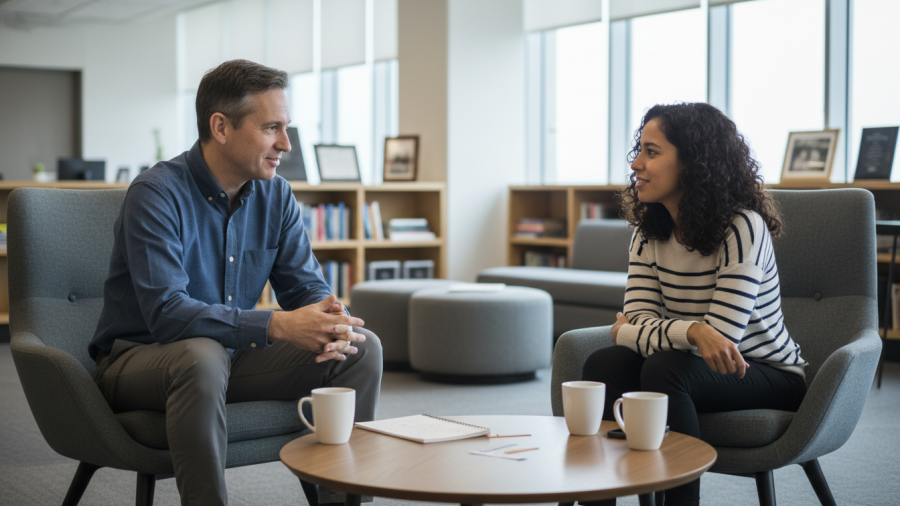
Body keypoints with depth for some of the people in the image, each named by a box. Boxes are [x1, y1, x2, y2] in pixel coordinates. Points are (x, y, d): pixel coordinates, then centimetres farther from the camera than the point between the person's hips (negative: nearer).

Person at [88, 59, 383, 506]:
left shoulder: (275, 195, 1)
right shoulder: (157, 193, -20)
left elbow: (306, 285, 1)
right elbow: (166, 312, -30)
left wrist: (333, 320, -24)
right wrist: (276, 326, -39)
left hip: (232, 355, 6)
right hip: (138, 358, -6)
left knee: (361, 347, -10)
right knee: (202, 355, -40)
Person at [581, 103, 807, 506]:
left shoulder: (742, 228, -20)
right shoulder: (649, 233, 0)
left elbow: (720, 336, -25)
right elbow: (635, 322, -12)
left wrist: (632, 332, -17)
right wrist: (693, 331, -32)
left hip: (770, 377, -5)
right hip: (697, 369, 5)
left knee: (665, 368, -33)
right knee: (604, 363, -22)